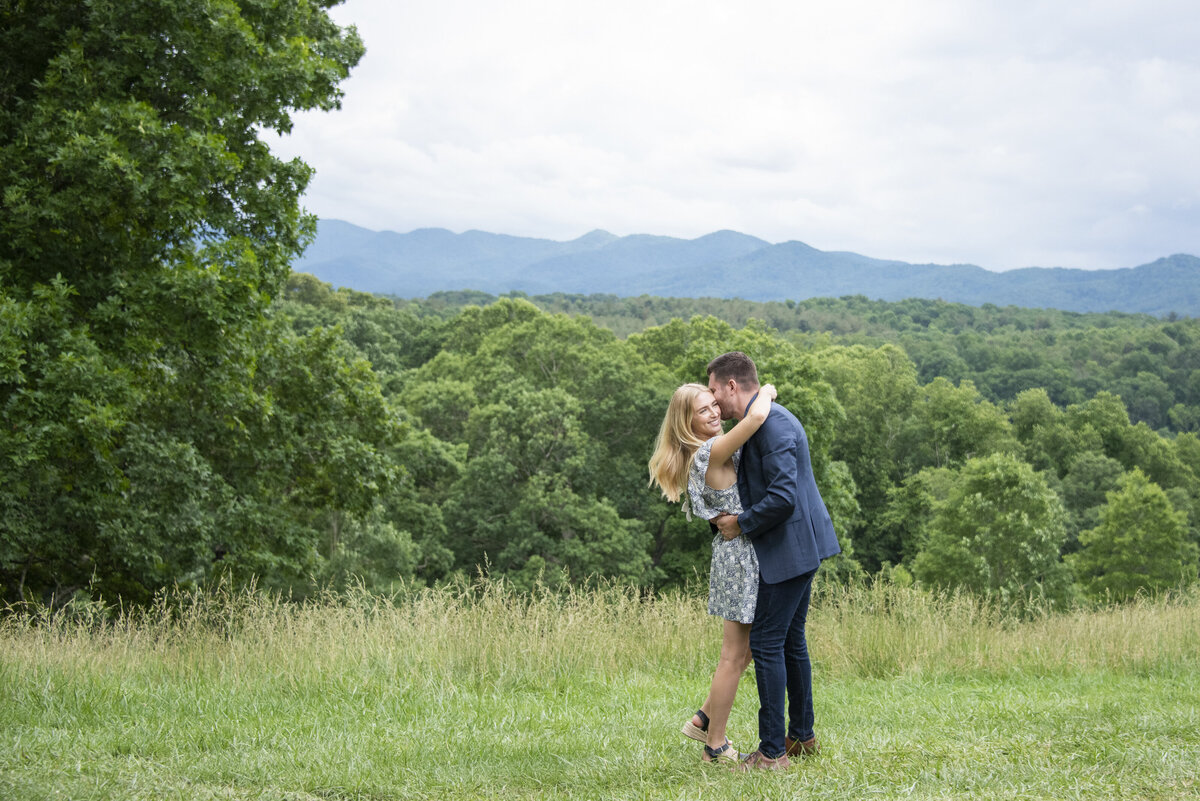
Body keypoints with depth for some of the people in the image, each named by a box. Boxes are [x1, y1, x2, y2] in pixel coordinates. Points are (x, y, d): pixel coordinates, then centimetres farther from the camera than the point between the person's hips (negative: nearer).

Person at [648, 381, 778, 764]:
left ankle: (704, 720, 29)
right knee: (734, 655, 0)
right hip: (739, 552, -10)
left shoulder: (709, 453, 11)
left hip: (737, 552, 10)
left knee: (745, 648, 18)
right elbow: (756, 416, -31)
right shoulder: (712, 451, -19)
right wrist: (766, 391, -13)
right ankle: (715, 746, 9)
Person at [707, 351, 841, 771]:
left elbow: (783, 496, -26)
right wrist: (727, 515, 8)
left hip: (788, 550, -11)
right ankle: (802, 736, 28)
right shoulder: (762, 420, 14)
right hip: (798, 548, 11)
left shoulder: (772, 422, -19)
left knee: (767, 643, -7)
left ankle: (772, 751, -3)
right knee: (790, 640, 18)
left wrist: (741, 524, -13)